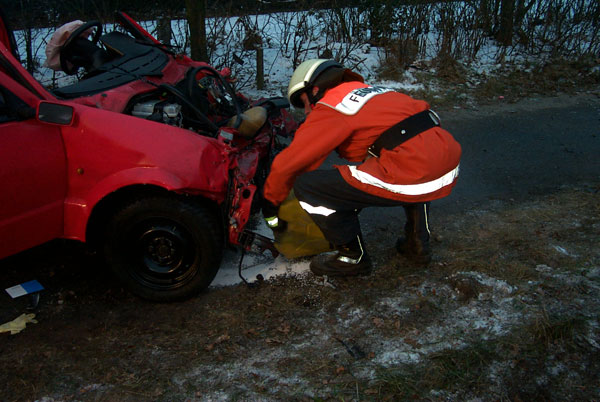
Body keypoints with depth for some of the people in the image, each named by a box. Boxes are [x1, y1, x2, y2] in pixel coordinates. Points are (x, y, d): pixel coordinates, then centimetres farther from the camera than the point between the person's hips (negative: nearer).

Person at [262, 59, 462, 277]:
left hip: (411, 180, -9)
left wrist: (270, 205, 19)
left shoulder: (329, 109, 3)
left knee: (307, 186, -2)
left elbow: (286, 164, 2)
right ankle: (418, 244, 35)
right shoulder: (371, 91, 27)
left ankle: (353, 257, 14)